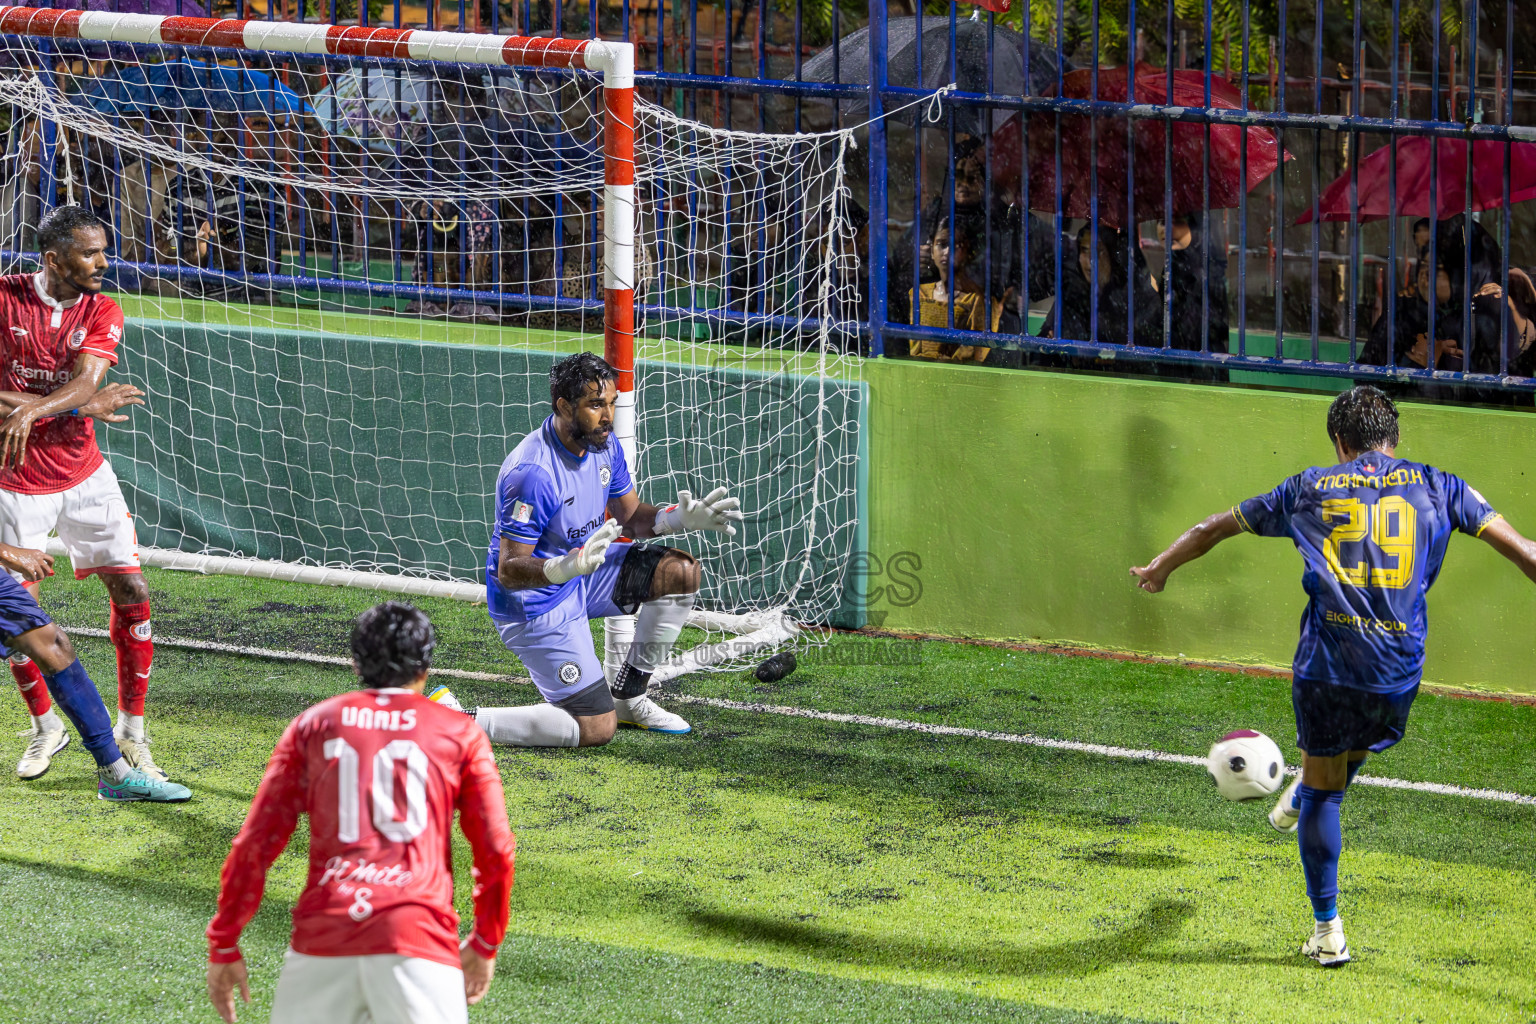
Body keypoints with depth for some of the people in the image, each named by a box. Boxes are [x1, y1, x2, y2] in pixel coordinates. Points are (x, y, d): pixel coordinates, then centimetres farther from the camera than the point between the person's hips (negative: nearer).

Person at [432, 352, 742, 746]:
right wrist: (566, 567, -47)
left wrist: (681, 518, -10)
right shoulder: (532, 473, -31)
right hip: (535, 603, -9)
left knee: (681, 572, 0)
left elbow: (630, 515, 10)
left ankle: (627, 696, 13)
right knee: (597, 729, -12)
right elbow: (508, 571, -29)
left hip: (581, 574, 9)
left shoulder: (603, 444, -4)